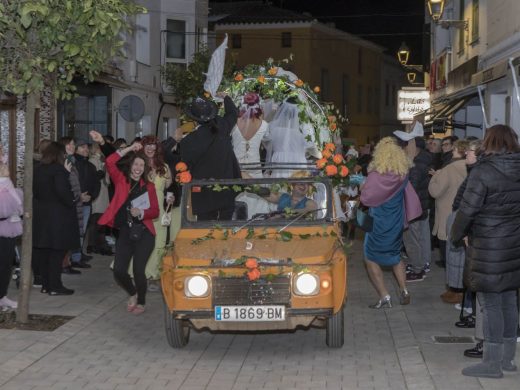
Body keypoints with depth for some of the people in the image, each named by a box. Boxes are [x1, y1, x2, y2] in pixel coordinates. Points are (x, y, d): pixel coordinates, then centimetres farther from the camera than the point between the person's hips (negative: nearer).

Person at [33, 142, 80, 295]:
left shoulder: (38, 169, 7)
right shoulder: (58, 170, -14)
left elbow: (35, 191, 14)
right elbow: (63, 192, -22)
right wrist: (74, 200, -5)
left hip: (40, 215, 7)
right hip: (57, 215, -7)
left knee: (43, 252, 11)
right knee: (57, 252, -1)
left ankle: (45, 284, 18)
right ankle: (55, 286, 1)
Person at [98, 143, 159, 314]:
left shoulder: (148, 186, 6)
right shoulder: (121, 180, 6)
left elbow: (155, 211, 5)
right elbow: (110, 162, -8)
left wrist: (141, 212, -14)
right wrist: (129, 149, -7)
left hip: (143, 233, -1)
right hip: (124, 232, 1)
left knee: (138, 270, -6)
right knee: (119, 271, -4)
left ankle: (141, 302, 19)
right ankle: (133, 293, 27)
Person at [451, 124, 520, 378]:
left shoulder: (483, 171, -15)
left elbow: (467, 209, -14)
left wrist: (457, 236, 2)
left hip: (488, 248, -7)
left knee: (490, 303, 0)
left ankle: (492, 363, 6)